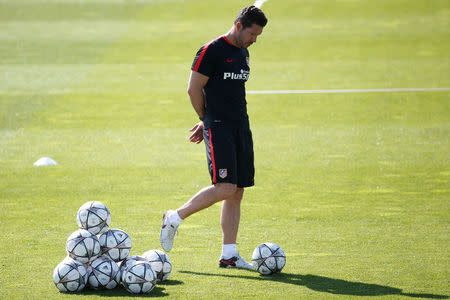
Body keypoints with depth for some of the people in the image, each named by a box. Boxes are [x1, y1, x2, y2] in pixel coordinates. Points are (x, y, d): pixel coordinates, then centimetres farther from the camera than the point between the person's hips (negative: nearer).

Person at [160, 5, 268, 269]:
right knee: (226, 188, -17)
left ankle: (229, 254, 7)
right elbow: (194, 89, -8)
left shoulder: (243, 53, 16)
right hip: (219, 128, -8)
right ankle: (174, 218, -1)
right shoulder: (212, 51, -10)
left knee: (237, 191, 4)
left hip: (241, 126, 8)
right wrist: (207, 120, 5)